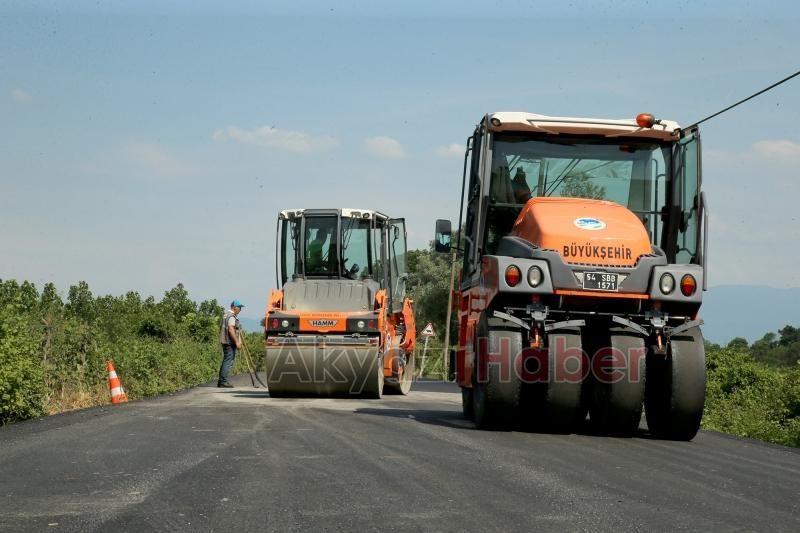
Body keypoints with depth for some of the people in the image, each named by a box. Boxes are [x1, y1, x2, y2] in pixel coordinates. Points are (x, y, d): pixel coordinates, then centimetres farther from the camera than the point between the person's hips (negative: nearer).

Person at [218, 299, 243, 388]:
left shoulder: (225, 314, 17)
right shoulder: (231, 316, -14)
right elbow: (231, 330, -24)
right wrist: (237, 342, -22)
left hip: (225, 341, 10)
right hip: (230, 342, -10)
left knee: (226, 361, 14)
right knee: (228, 361, -9)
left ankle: (221, 381, 17)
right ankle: (223, 381, -10)